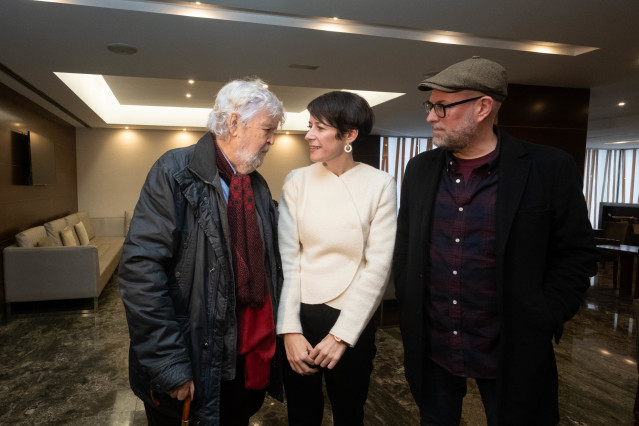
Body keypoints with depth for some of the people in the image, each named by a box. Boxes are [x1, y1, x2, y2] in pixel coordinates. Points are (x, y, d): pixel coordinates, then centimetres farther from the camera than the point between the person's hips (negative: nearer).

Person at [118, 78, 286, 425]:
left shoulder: (259, 186, 8)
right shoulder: (176, 171, -14)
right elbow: (141, 269, -20)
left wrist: (273, 332, 9)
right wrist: (168, 364, -20)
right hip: (192, 369, -6)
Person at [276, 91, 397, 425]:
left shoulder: (379, 185, -8)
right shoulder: (297, 181, -4)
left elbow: (378, 265, -10)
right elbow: (286, 257, -5)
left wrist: (342, 334, -12)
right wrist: (290, 330, -10)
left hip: (351, 322, -1)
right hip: (299, 316, 1)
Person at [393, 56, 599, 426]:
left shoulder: (548, 169, -11)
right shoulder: (420, 169, 1)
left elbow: (577, 253, -6)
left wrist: (542, 322, -9)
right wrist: (408, 308, 4)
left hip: (510, 353, -3)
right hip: (431, 347, 4)